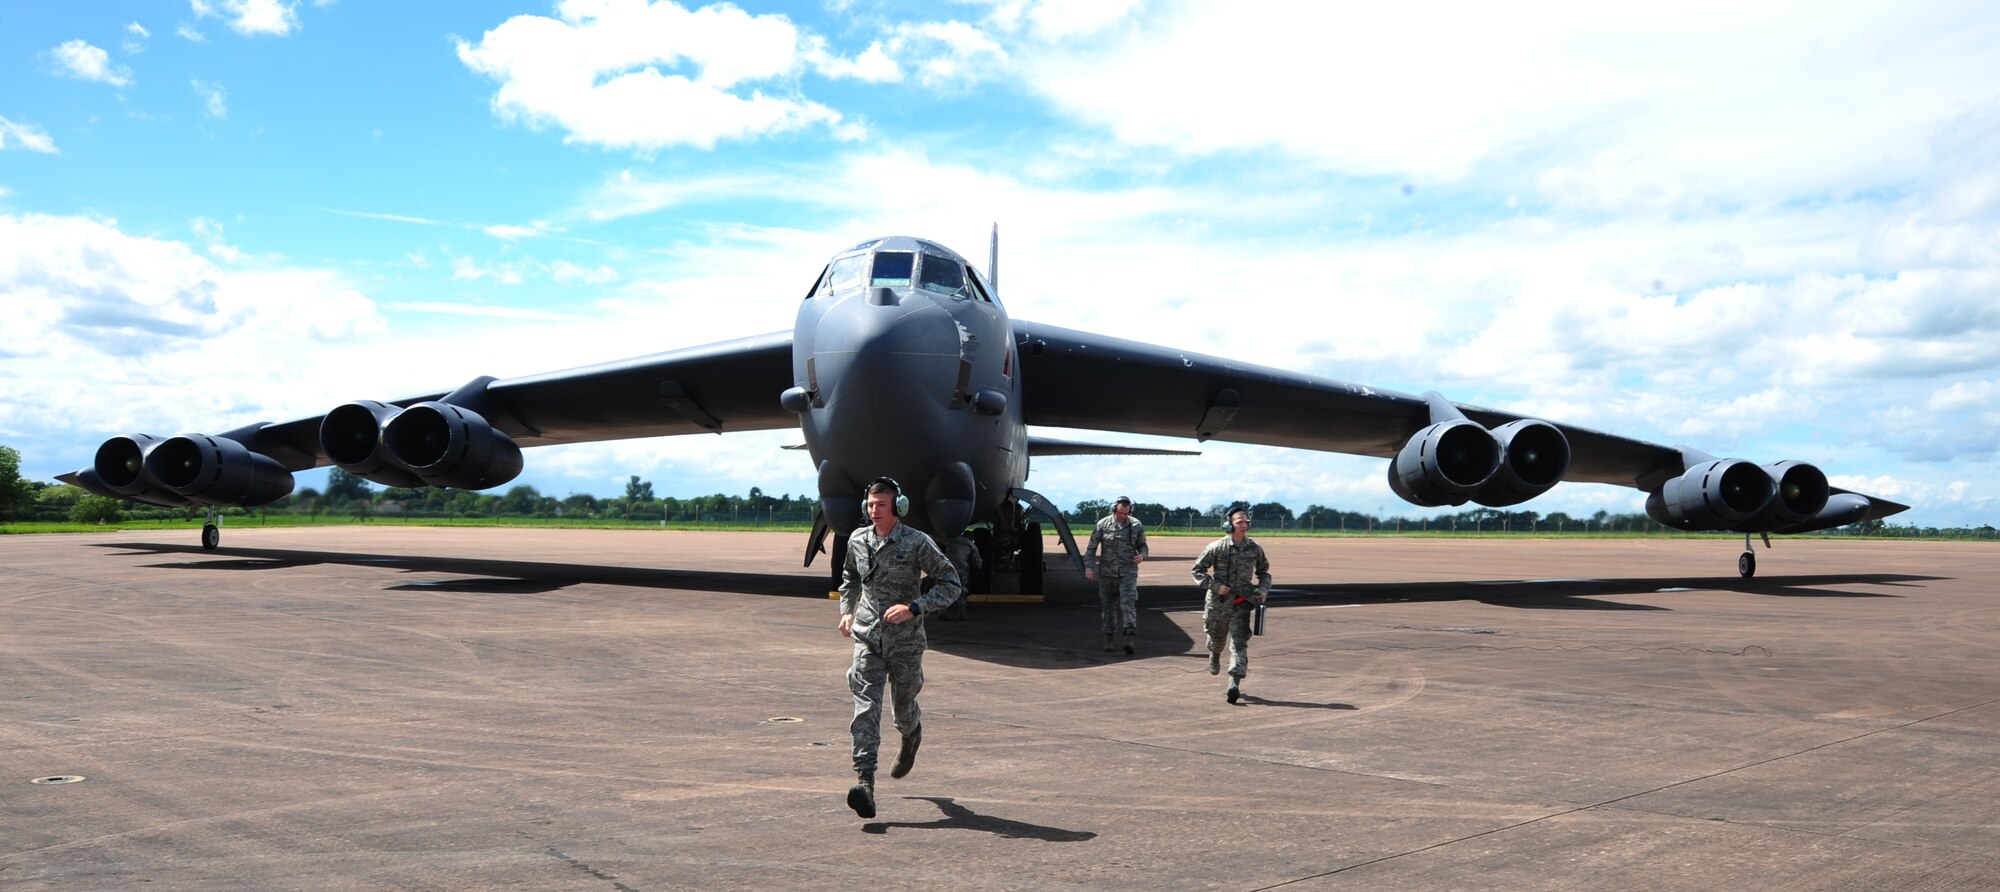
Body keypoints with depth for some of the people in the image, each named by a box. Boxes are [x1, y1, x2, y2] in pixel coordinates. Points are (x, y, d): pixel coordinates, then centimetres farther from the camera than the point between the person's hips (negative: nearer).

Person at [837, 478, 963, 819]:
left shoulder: (917, 542, -10)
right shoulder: (857, 540, 4)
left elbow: (951, 583, -9)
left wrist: (915, 608, -20)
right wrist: (846, 611, 13)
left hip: (905, 641, -2)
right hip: (867, 637, 3)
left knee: (904, 707, 12)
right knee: (866, 707, -12)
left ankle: (912, 736, 49)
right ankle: (865, 781, -18)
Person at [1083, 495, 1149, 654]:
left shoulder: (1136, 525, 0)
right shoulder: (1103, 524, -3)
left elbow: (1142, 545, 12)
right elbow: (1092, 546, 0)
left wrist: (1142, 555, -11)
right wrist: (1089, 566, -9)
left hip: (1128, 572, -1)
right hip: (1107, 572, 1)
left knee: (1128, 603, -15)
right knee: (1108, 605, 10)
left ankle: (1130, 639, -22)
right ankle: (1108, 639, 22)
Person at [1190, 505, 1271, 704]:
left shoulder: (1255, 548, 1)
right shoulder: (1217, 547, -8)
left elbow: (1263, 571, 18)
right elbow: (1198, 569, -1)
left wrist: (1263, 589, 1)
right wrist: (1214, 586, -13)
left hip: (1241, 602, 1)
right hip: (1218, 601, 0)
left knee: (1239, 643, -11)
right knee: (1216, 637, 18)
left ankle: (1235, 684, -14)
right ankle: (1214, 656, 54)